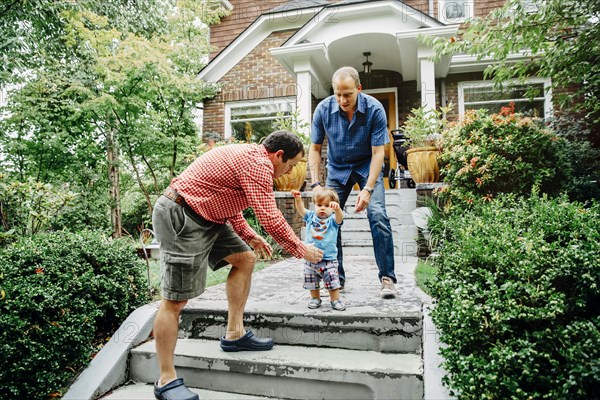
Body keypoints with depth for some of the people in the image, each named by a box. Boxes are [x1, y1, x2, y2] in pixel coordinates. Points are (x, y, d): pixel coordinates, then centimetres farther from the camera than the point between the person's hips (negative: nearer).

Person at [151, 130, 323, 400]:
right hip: (180, 218, -11)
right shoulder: (258, 163, -17)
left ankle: (235, 334, 14)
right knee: (175, 300, -6)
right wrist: (302, 251, -6)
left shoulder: (247, 156, 15)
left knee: (245, 257, 9)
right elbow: (271, 220, -20)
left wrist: (249, 236, 16)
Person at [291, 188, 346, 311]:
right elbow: (301, 209, -5)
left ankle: (335, 300, 17)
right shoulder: (311, 217, 5)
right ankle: (315, 298, 32)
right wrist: (298, 199, -25)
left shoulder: (332, 220, -4)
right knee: (312, 282, 13)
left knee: (333, 281, 0)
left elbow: (340, 217, -24)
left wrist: (337, 208, -47)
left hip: (328, 259, -3)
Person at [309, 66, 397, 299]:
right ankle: (336, 278, 8)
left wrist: (367, 189, -30)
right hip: (337, 168, 2)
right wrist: (316, 184, -18)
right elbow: (315, 149, -8)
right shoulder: (324, 109, -17)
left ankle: (387, 277, -8)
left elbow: (378, 152, -21)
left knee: (378, 215, -18)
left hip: (367, 166, -2)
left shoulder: (374, 109, -23)